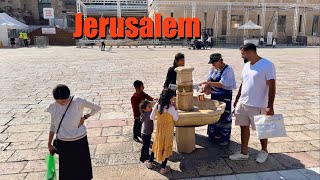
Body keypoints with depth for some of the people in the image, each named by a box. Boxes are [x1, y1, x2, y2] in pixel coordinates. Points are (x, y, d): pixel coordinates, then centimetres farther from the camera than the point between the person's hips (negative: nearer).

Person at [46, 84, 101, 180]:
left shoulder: (78, 102, -17)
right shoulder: (53, 106, -6)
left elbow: (97, 108, -6)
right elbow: (53, 126, 8)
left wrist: (84, 117, -13)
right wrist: (49, 144, 12)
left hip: (80, 140, -2)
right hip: (63, 143, 3)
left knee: (83, 169, 11)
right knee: (66, 172, 11)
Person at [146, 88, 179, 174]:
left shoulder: (157, 105, -12)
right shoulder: (171, 108, -25)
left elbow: (152, 117, -2)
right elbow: (176, 118, -10)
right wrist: (175, 108, -6)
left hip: (159, 129, 4)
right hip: (168, 130, -4)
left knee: (157, 145, 22)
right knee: (166, 147, 12)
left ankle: (150, 163, 36)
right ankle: (163, 168, 24)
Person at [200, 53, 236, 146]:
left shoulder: (228, 70, -15)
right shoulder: (214, 68, 6)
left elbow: (222, 84, -23)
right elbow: (209, 80, 8)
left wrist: (208, 83, -26)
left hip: (224, 97, -7)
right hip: (214, 96, 7)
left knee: (224, 117, 1)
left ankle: (224, 138, 15)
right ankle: (213, 136, 30)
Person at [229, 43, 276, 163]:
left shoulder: (267, 65, -14)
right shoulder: (246, 66, 9)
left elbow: (272, 87, -16)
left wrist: (270, 106, -20)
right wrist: (237, 100, 19)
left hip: (258, 106, -7)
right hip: (242, 104, 7)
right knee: (244, 127, 12)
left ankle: (264, 151, 33)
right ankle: (244, 153, 24)